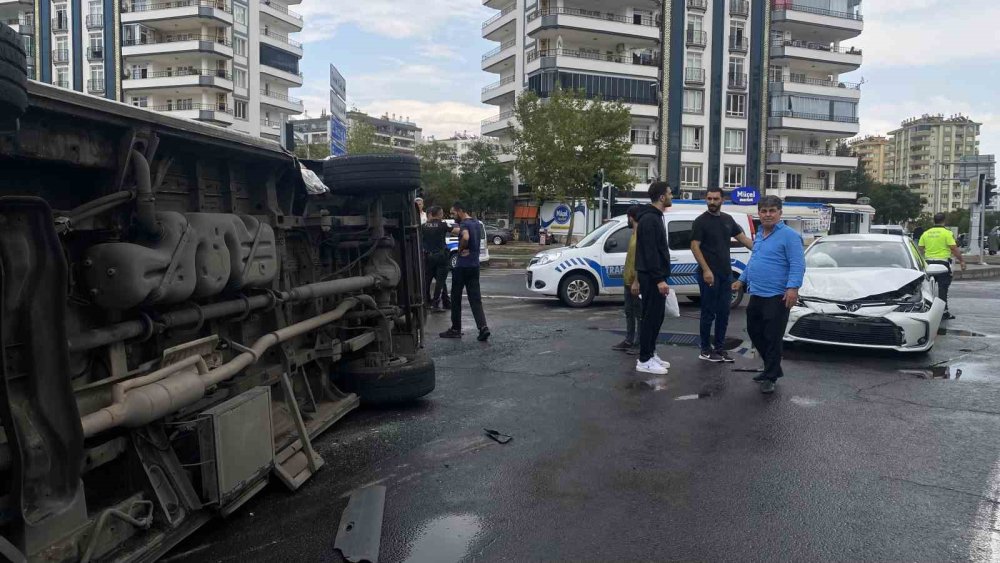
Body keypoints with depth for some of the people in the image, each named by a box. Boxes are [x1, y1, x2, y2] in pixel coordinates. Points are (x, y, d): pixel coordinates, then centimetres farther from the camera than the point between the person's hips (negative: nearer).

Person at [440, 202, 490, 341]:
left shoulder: (464, 224, -14)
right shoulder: (477, 224, 13)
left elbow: (465, 237, -33)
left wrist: (460, 249, -17)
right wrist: (467, 250, 4)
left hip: (462, 266, -8)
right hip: (475, 266, 8)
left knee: (456, 298, 5)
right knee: (475, 299, 4)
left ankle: (456, 329, 12)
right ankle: (483, 327, -9)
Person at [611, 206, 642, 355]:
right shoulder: (634, 234, 13)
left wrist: (636, 282, -25)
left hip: (636, 283, -10)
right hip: (628, 281, 10)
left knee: (639, 314, -1)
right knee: (629, 313, 15)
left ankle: (639, 344, 5)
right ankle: (629, 341, 23)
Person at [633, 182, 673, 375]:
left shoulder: (655, 217, 16)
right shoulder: (650, 219, -18)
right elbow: (650, 252, -23)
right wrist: (659, 279, -25)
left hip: (655, 276, 11)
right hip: (652, 278, -11)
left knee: (656, 317, 15)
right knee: (650, 317, -5)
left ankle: (650, 354, 22)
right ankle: (644, 360, 1)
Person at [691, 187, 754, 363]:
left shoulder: (728, 219, 12)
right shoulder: (701, 221, -6)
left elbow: (743, 238, 14)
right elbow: (695, 247, -11)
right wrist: (706, 270, -20)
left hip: (726, 274, 6)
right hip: (709, 274, -6)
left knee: (724, 312, 10)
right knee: (709, 313, -1)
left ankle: (719, 348, 19)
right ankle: (705, 350, 8)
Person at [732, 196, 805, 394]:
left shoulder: (789, 235, -11)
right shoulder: (759, 235, 16)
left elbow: (798, 265, -17)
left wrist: (793, 287, -27)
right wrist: (742, 280, 26)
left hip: (776, 297, -9)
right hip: (756, 295, 9)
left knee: (772, 338, -2)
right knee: (755, 333, 16)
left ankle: (770, 377, 8)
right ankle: (772, 368, 31)